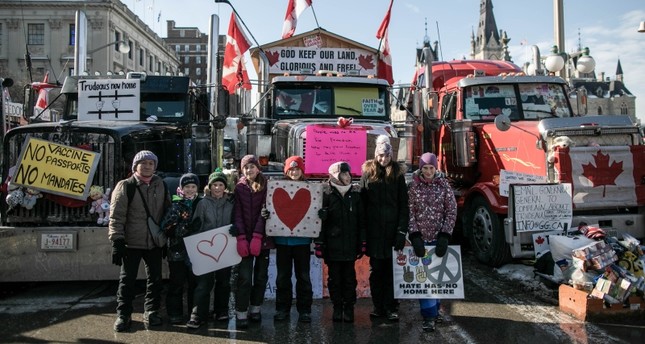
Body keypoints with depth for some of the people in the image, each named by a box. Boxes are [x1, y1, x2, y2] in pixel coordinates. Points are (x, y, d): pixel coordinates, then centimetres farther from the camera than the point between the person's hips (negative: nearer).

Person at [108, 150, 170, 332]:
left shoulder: (161, 185, 5)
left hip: (154, 242, 4)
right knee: (127, 279, 5)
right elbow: (116, 216, -10)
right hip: (131, 242, -3)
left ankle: (151, 312, 25)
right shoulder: (125, 186, -7)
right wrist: (117, 241, -15)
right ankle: (123, 314, 19)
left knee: (155, 279, 10)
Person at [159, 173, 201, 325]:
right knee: (176, 283, 4)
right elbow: (165, 227, -8)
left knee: (195, 283, 10)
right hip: (177, 250, -2)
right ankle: (175, 314, 14)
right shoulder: (175, 204, 0)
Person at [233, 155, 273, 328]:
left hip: (262, 238, 1)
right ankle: (241, 313, 3)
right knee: (244, 277, -5)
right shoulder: (239, 188, 4)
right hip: (244, 239, -1)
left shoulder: (266, 187, 1)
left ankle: (255, 308, 24)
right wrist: (241, 238, -14)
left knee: (261, 275, 9)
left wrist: (257, 236, -17)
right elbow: (238, 214, -2)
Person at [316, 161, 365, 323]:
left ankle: (349, 308, 19)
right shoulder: (327, 194, -4)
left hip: (350, 244, 2)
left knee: (349, 277, 7)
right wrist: (319, 243, -9)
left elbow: (361, 220, 7)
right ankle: (337, 308, 20)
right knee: (334, 277, 8)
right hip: (332, 245, -2)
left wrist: (362, 243, 4)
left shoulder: (355, 194, 5)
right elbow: (320, 219, -5)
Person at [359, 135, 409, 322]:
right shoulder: (368, 173, 5)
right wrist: (362, 231, -2)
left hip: (392, 228, -1)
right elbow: (362, 202, 4)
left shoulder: (398, 174, 3)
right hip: (373, 230, 1)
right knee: (375, 269, 8)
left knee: (391, 269, 1)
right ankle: (378, 306, 18)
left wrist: (402, 230, -8)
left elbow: (403, 205, 1)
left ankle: (390, 307, 9)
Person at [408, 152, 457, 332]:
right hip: (420, 238, -1)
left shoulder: (444, 185, 0)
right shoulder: (413, 186, -2)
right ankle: (430, 315, 2)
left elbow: (451, 211, -1)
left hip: (439, 237, 1)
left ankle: (434, 309, 27)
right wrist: (415, 236, -14)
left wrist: (445, 236, -10)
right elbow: (409, 212, -5)